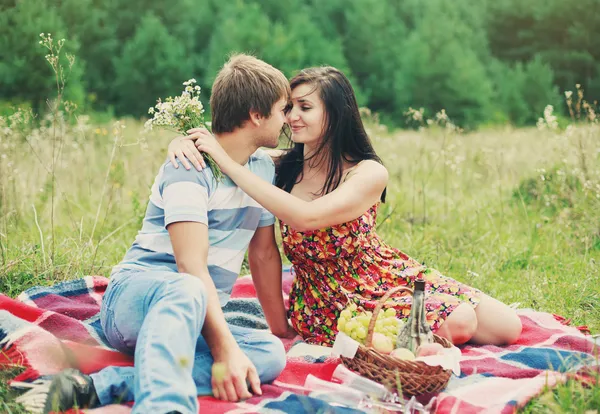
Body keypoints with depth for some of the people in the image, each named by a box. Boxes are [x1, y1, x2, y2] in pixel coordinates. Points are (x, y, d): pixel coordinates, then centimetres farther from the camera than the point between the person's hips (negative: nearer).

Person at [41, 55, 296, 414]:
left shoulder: (265, 168, 12)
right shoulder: (191, 166, -13)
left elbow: (264, 253, 19)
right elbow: (192, 266, -22)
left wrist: (282, 330, 18)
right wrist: (224, 349, -30)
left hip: (199, 317, 7)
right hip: (134, 295, -7)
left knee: (271, 354, -25)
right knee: (187, 291, -42)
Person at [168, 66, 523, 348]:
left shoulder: (369, 173, -18)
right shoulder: (281, 166, -10)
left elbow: (305, 216, -35)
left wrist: (226, 160, -37)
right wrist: (183, 142, -35)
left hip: (385, 276, 1)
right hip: (327, 304, -1)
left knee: (506, 328, -7)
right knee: (459, 322, -22)